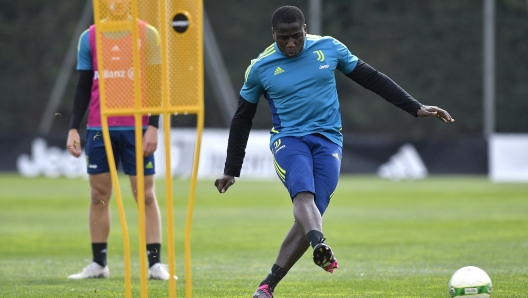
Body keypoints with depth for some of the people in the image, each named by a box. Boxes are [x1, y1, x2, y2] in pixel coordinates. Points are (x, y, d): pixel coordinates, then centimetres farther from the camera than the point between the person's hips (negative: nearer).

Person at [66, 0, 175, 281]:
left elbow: (157, 84, 1)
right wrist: (73, 128, 4)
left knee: (145, 195, -3)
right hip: (98, 128, 3)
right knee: (99, 196, 4)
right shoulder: (89, 37, 10)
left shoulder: (148, 35, 2)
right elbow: (83, 86, 12)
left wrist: (153, 126, -8)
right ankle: (98, 264, 10)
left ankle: (155, 263, -3)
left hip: (137, 128, -3)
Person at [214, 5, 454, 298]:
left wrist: (416, 108, 6)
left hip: (328, 140, 2)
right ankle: (320, 246, -58)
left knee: (308, 215, -12)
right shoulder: (260, 68, 0)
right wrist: (231, 171, 12)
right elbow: (242, 120, 10)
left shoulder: (328, 48, 2)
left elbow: (371, 78, 10)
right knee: (303, 193, -32)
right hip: (288, 139, -2)